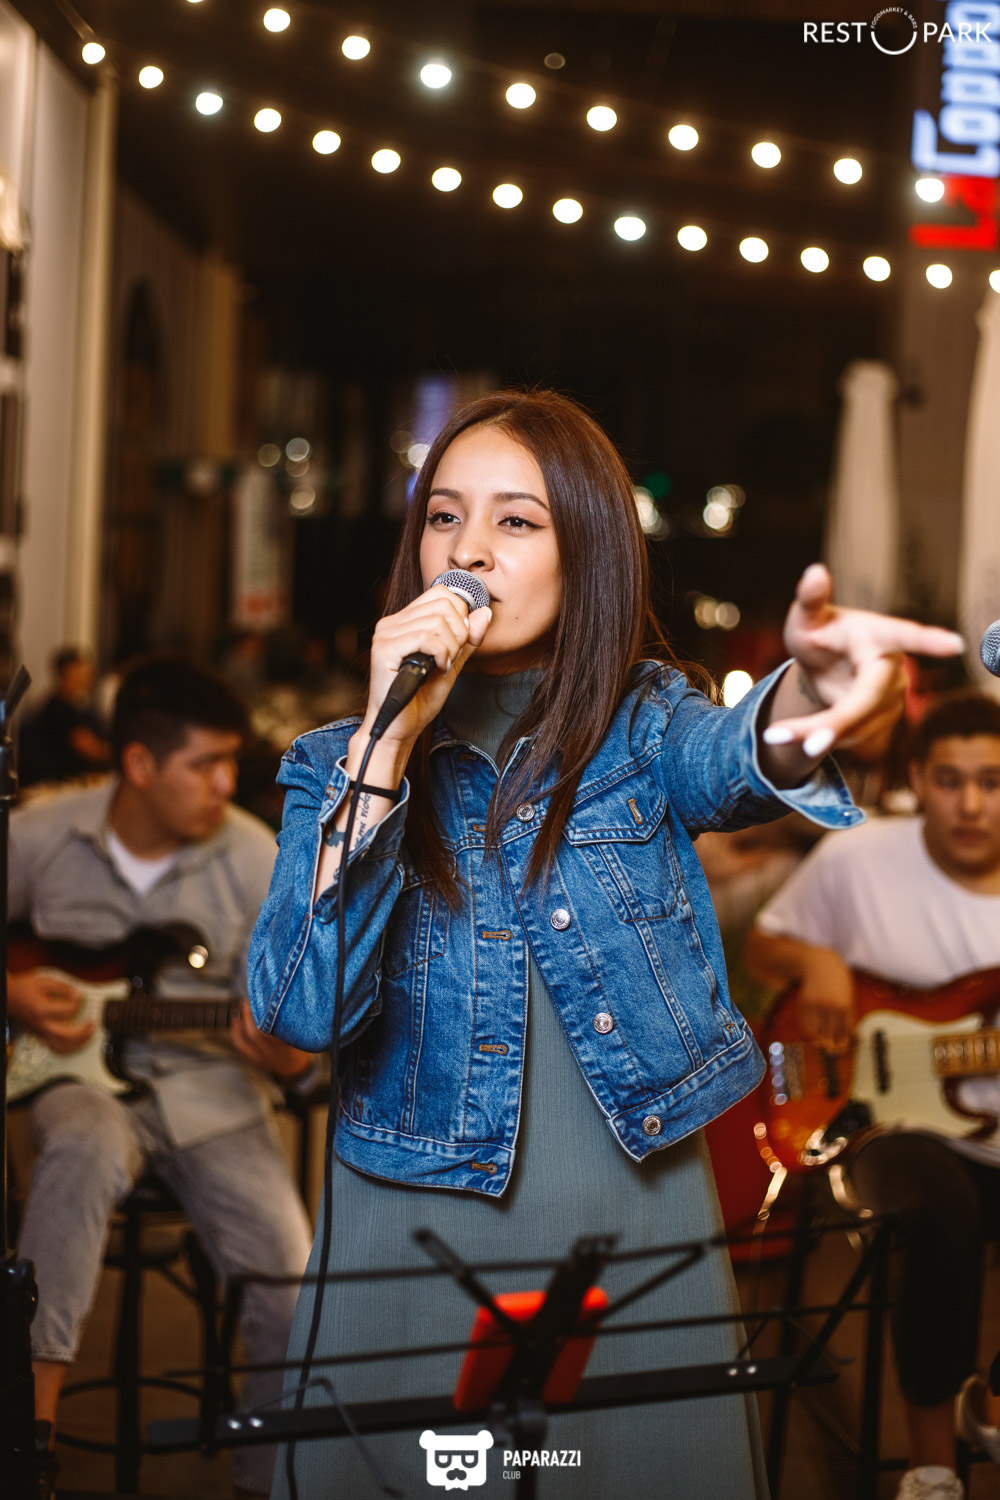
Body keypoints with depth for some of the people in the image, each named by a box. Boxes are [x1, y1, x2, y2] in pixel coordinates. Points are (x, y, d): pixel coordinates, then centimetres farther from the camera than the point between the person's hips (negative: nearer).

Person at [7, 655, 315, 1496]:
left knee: (294, 1291, -18)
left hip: (211, 1091, 1)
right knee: (88, 1148, -39)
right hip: (84, 1075, -1)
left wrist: (289, 1055, -24)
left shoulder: (254, 858, -5)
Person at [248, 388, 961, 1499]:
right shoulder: (337, 764, 2)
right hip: (410, 1248, 0)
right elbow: (298, 1010, -13)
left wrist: (806, 693, -48)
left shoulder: (643, 722, 2)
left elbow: (726, 762, -23)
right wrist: (390, 736, -18)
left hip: (641, 1240, 0)